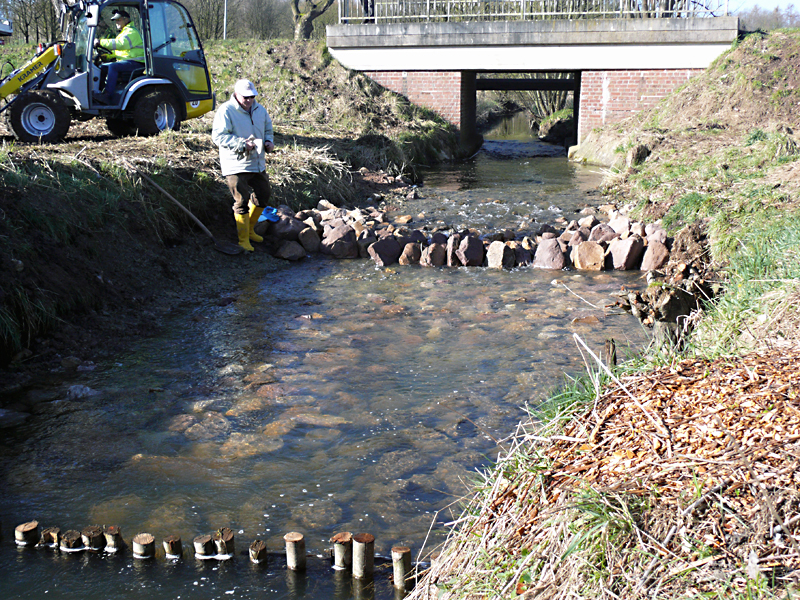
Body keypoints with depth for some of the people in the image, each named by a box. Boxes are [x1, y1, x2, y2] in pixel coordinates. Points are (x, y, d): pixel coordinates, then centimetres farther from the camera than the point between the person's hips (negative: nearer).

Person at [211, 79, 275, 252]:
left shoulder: (260, 110, 11)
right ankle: (243, 240, 1)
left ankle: (249, 230, 36)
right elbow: (218, 136, -18)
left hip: (258, 164, 8)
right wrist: (242, 144, -25)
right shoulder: (226, 111, -11)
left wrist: (268, 141, 2)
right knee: (242, 202, -8)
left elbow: (268, 129, 25)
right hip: (236, 167, -7)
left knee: (263, 196, 17)